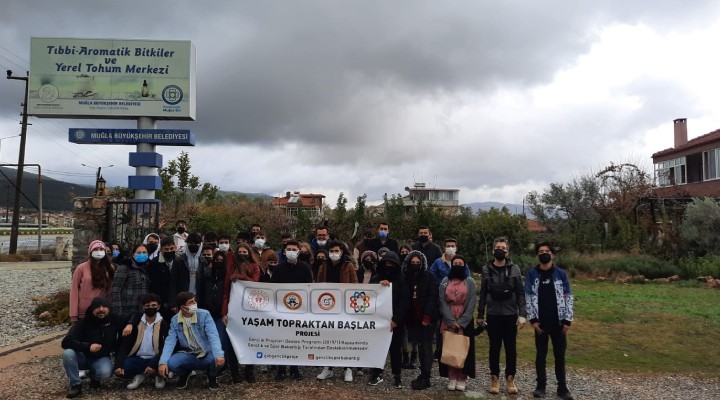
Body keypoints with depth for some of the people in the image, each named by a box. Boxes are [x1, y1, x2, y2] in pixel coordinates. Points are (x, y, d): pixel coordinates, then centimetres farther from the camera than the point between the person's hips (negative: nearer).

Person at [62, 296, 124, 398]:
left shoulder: (115, 320, -12)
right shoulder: (84, 322, -17)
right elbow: (66, 342, -26)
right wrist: (88, 347, -39)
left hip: (101, 358, 0)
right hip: (82, 356, 0)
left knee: (105, 373, -33)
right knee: (67, 353, -32)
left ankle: (95, 377, 7)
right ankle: (76, 384, -11)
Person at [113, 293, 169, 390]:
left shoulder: (163, 323, -4)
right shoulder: (136, 321, 1)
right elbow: (124, 344, -1)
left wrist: (153, 365, -27)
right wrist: (118, 364, -18)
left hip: (155, 360, -2)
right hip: (138, 359, 2)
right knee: (119, 369, -27)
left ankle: (158, 375, 0)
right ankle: (139, 375, 3)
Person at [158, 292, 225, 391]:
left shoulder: (204, 314, -14)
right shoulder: (175, 320, -3)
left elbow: (213, 336, -23)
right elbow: (170, 341, -9)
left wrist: (219, 355, -40)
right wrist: (163, 362, -26)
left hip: (206, 354, -2)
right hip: (188, 354, 2)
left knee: (218, 359, -34)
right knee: (170, 363, -26)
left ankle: (212, 376, 5)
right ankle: (185, 374, 12)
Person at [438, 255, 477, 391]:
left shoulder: (470, 282, 1)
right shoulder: (445, 281, 6)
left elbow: (472, 304, -5)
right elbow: (442, 301, -2)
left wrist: (461, 322, -13)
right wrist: (451, 321, -12)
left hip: (465, 321, -1)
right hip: (448, 321, 2)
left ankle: (462, 378, 7)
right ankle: (452, 378, 8)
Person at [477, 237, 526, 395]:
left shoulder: (515, 269, 1)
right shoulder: (486, 269, 3)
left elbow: (521, 293, -1)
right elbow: (483, 294, 5)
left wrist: (522, 314, -9)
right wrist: (480, 315, 5)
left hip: (510, 315, 0)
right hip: (493, 315, 0)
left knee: (510, 348, 6)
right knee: (494, 347, 7)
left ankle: (510, 379, 19)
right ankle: (494, 378, 17)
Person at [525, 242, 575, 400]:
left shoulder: (561, 273, 0)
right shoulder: (532, 273, -1)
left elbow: (568, 297, 1)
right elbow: (528, 297, 0)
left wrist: (568, 320, -5)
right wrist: (533, 319, -6)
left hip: (558, 322, 0)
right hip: (540, 322, 0)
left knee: (560, 355, 8)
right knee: (541, 355, 9)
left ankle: (562, 387, 18)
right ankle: (541, 386, 20)